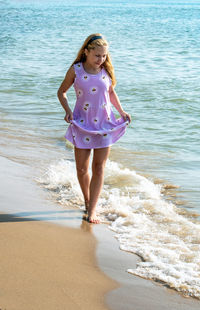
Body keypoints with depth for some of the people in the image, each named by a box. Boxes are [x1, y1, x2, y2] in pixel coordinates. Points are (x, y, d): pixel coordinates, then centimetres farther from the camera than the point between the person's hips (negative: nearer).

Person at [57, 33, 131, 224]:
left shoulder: (106, 70, -1)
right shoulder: (76, 70, -7)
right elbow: (61, 91, 5)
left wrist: (121, 111, 5)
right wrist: (67, 110, -11)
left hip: (104, 123, 1)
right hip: (82, 123, -1)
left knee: (99, 167, -1)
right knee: (82, 169, 5)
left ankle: (92, 210, 3)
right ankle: (87, 200, 30)